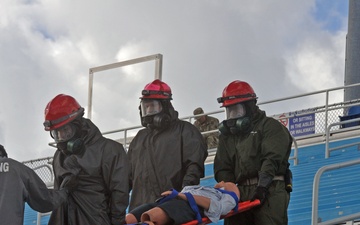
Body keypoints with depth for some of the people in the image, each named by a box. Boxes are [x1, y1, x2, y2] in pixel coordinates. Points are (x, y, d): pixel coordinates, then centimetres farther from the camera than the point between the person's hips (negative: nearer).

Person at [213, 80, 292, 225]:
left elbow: (272, 159, -10)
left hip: (269, 191, -6)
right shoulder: (227, 135, 24)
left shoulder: (270, 126, 5)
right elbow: (222, 168, 16)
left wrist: (262, 185, -24)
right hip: (242, 191, 6)